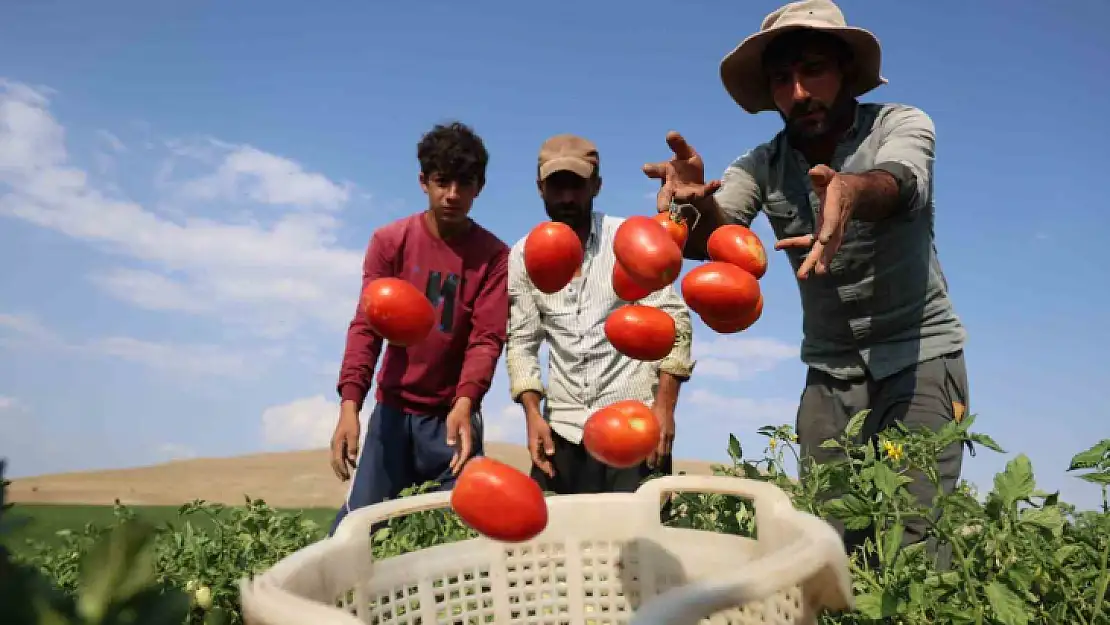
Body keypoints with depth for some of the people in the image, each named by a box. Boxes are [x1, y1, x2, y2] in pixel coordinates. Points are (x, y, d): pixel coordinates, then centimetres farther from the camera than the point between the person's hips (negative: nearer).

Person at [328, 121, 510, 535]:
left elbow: (486, 338, -13)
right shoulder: (389, 241, -2)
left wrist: (464, 403, -31)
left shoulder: (493, 255, -5)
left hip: (454, 414, -1)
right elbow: (366, 326, -9)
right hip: (393, 409, 1)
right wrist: (349, 405, -22)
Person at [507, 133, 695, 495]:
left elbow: (673, 321, -5)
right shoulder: (523, 257, 4)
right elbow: (521, 342, 6)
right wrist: (533, 413, -6)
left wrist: (664, 406, -13)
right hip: (563, 428, 3)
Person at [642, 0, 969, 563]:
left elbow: (900, 183, -31)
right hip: (829, 372, 3)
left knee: (911, 540, -12)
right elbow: (710, 235, -21)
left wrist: (849, 190, -55)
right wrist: (696, 202, -45)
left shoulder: (901, 124, -7)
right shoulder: (762, 166, -2)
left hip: (920, 356, -2)